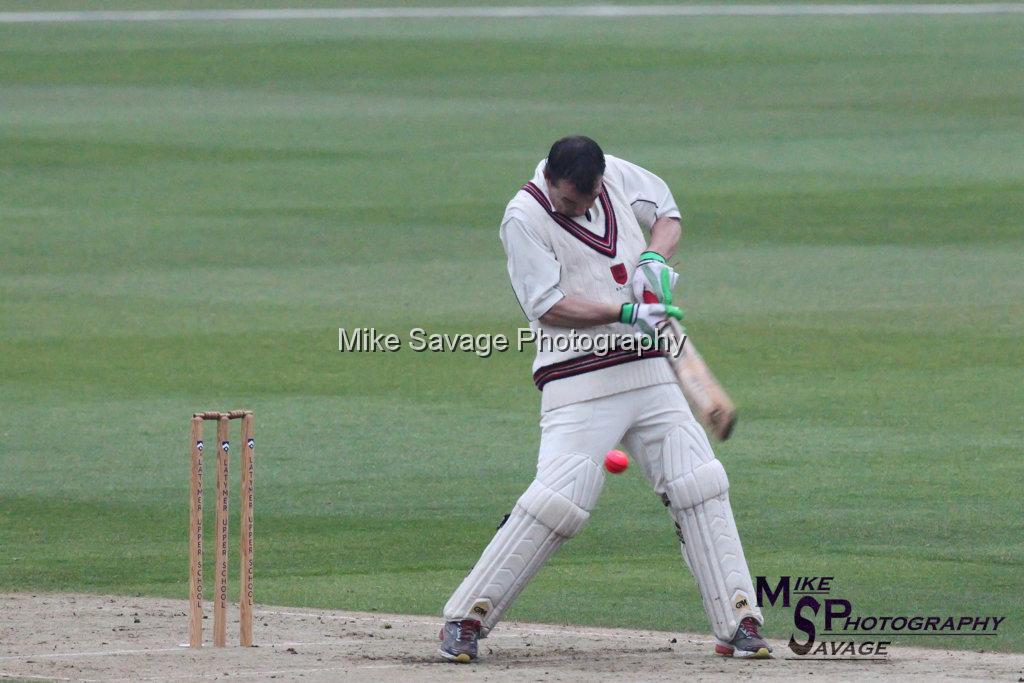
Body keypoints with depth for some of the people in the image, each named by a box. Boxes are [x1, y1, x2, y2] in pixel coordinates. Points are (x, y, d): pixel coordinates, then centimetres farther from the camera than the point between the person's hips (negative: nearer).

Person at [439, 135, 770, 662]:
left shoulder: (617, 175, 6)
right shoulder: (524, 218, -11)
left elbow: (667, 214, 21)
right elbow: (548, 306, -16)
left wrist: (655, 256, -2)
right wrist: (627, 313, -23)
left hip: (649, 371, 6)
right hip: (578, 379, -6)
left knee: (700, 489, -1)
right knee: (557, 503, -17)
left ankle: (738, 624, 3)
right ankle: (465, 620, -7)